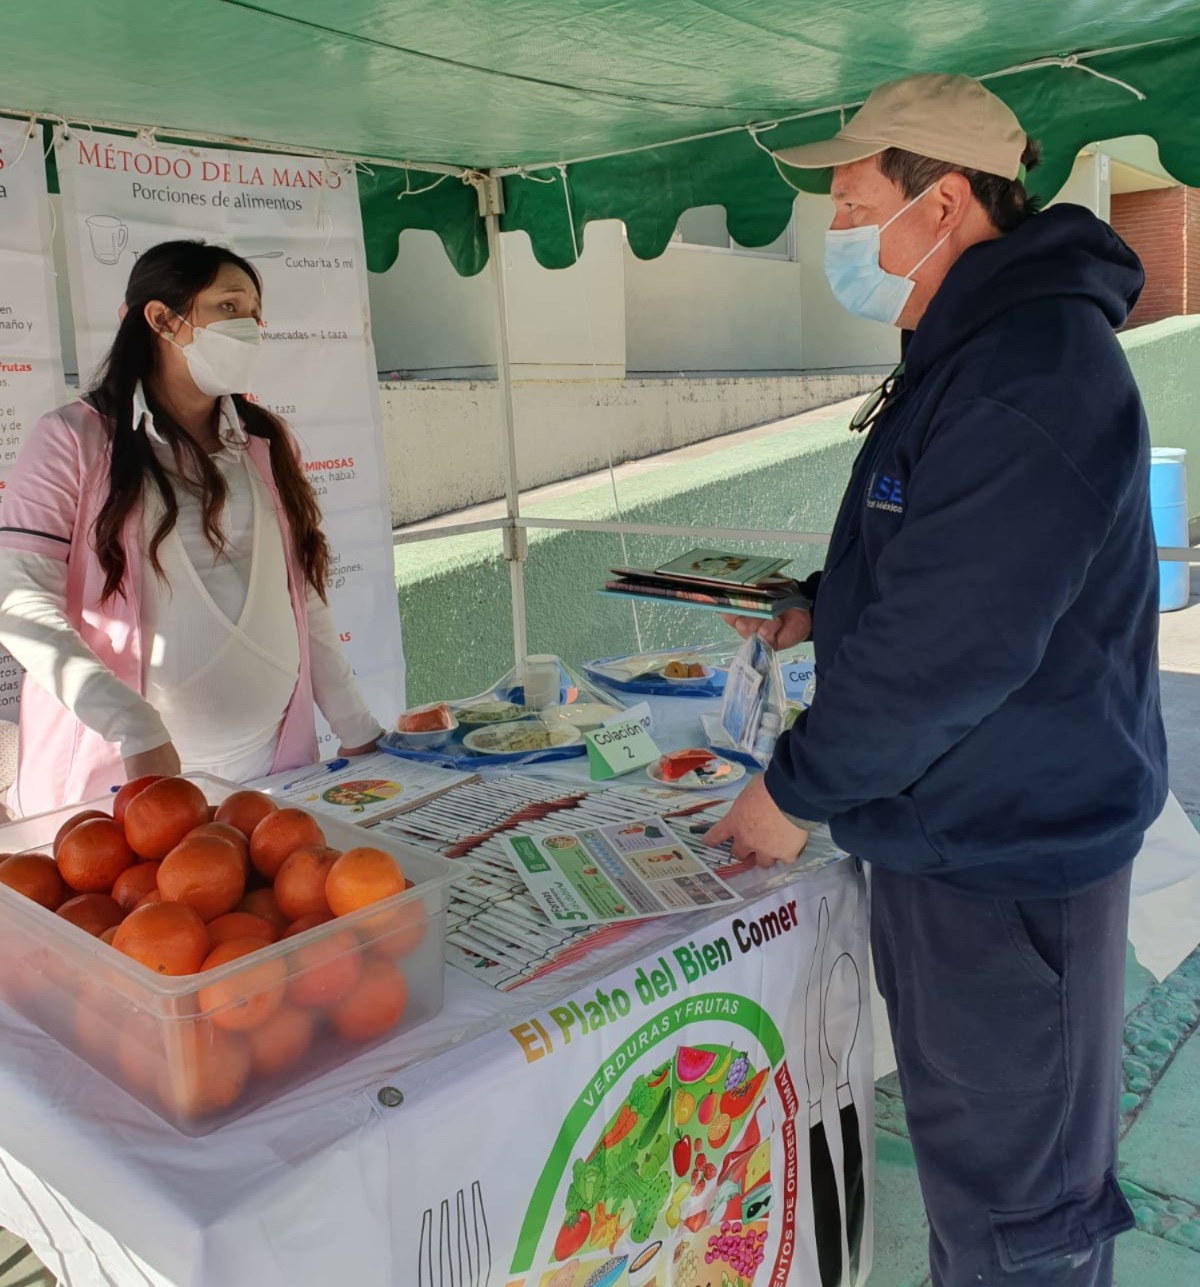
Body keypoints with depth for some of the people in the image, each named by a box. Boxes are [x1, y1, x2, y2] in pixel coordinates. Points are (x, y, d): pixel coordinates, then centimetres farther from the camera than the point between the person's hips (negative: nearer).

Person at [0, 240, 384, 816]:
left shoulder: (267, 443, 11)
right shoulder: (75, 439, -3)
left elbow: (302, 600, 12)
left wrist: (358, 729, 7)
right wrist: (134, 727, -25)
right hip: (124, 775, -4)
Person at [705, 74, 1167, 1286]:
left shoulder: (1029, 374, -23)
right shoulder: (967, 353, 12)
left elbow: (945, 647, -27)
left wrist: (795, 789, -15)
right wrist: (810, 611, 10)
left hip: (1005, 856, -10)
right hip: (950, 826, 10)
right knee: (976, 1146, 26)